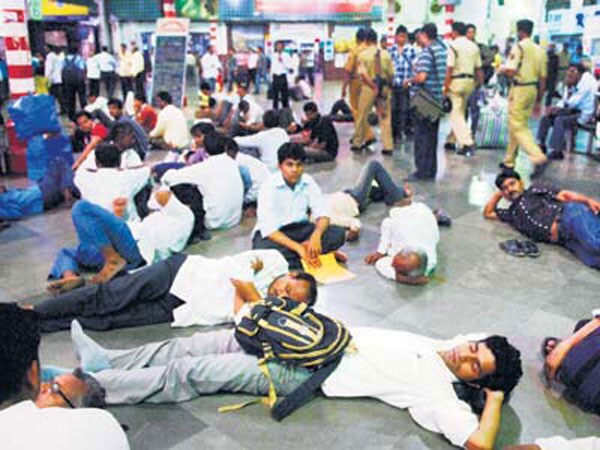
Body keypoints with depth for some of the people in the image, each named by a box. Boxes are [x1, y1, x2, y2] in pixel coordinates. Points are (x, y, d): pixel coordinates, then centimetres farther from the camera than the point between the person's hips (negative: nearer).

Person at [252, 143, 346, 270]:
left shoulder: (308, 182, -7)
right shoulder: (269, 186, -19)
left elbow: (323, 215, -9)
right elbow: (268, 229, -25)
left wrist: (316, 236, -32)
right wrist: (298, 247, -36)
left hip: (300, 229, 3)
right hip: (273, 233, -3)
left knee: (338, 234, -18)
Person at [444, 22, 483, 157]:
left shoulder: (453, 45, -10)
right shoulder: (474, 46, 10)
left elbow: (450, 68, -15)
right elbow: (478, 68, 11)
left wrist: (446, 86, -11)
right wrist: (480, 83, 18)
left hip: (456, 81, -7)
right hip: (470, 81, 7)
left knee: (456, 114, -4)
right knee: (460, 112, 18)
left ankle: (467, 142, -15)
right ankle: (451, 139, 28)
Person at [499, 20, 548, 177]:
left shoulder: (518, 47, -10)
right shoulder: (539, 50, 11)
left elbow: (510, 71, -21)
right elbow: (543, 77, 12)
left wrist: (502, 69, 2)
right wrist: (538, 100, 19)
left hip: (520, 89, -7)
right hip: (533, 89, 7)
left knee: (518, 127, -5)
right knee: (515, 125, 17)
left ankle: (539, 158, -20)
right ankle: (509, 160, 25)